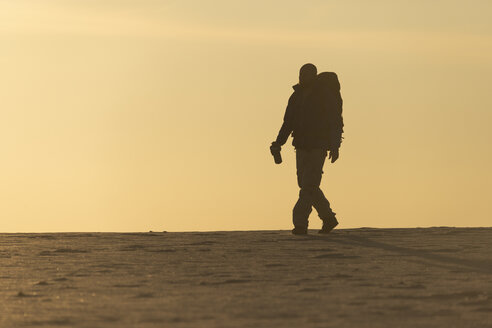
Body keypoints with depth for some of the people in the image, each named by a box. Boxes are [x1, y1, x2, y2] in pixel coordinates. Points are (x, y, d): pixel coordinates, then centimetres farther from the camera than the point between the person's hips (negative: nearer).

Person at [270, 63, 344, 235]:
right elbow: (288, 123, 14)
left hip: (318, 147, -7)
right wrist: (278, 143, 1)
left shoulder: (325, 96, -7)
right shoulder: (296, 97, 10)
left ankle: (300, 224, -16)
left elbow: (335, 122, -8)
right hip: (301, 147, 7)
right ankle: (329, 218, 24)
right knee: (305, 184, 8)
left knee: (309, 185, -14)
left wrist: (335, 147, -17)